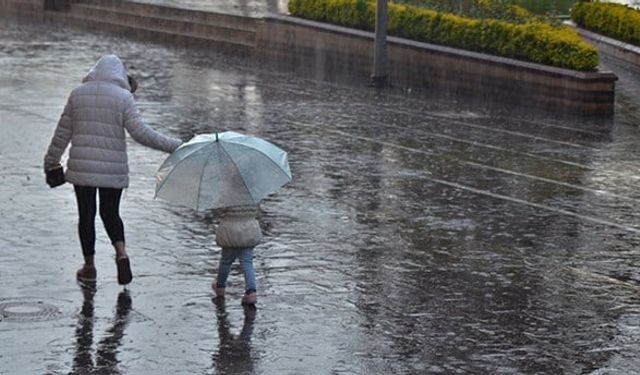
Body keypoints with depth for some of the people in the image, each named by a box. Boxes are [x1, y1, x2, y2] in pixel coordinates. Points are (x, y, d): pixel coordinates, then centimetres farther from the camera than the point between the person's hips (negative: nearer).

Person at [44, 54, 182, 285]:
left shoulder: (78, 94, 3)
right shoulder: (123, 97, -5)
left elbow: (63, 132, 7)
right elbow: (140, 133, -12)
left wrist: (51, 161, 19)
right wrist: (174, 146, -7)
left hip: (81, 167, 1)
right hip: (113, 169, -1)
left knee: (86, 215, 12)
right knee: (110, 213, 15)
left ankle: (89, 267, 19)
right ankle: (121, 252, -8)